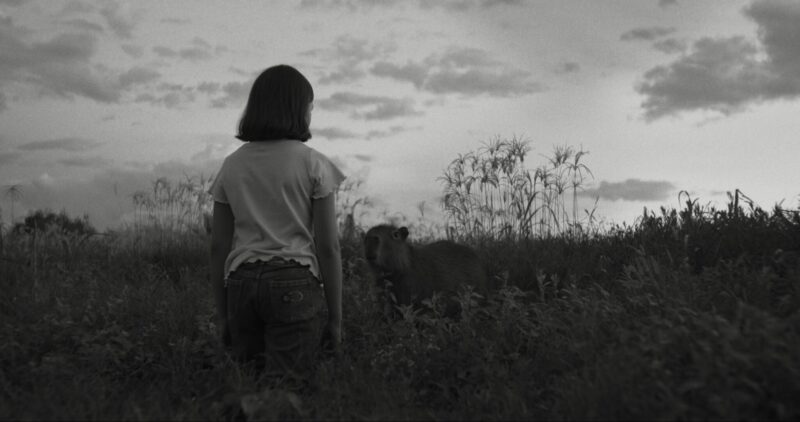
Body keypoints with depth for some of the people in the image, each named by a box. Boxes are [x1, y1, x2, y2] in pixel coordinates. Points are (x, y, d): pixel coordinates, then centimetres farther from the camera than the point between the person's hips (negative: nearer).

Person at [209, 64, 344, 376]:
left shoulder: (232, 165, 10)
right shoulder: (313, 164, -1)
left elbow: (218, 247, 10)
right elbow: (328, 247, -3)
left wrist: (221, 314, 16)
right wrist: (335, 317, 3)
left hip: (241, 283, 4)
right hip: (295, 282, -4)